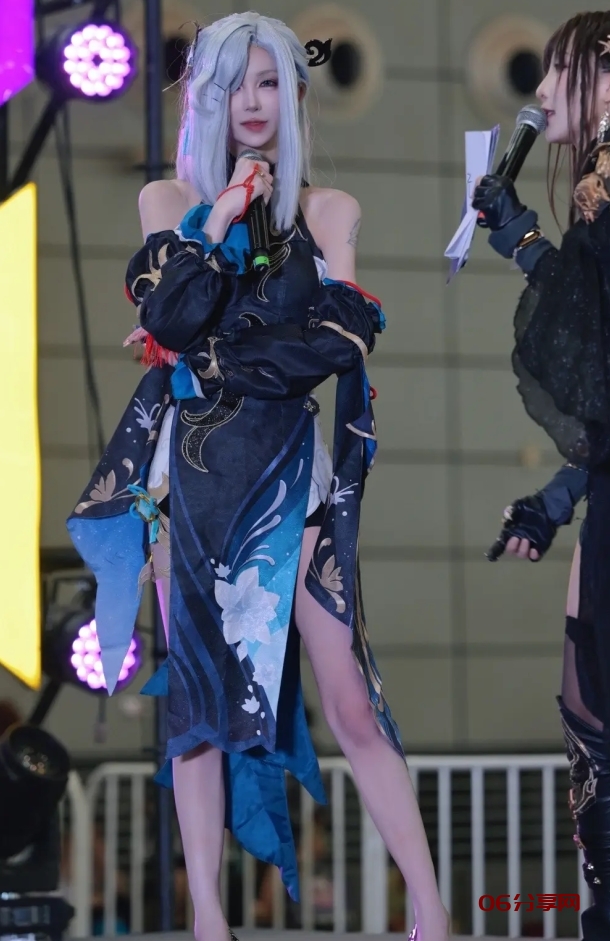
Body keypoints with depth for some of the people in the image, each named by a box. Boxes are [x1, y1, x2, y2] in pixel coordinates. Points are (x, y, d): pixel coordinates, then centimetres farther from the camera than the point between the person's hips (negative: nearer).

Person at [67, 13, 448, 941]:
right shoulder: (170, 200, 10)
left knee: (349, 699, -8)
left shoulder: (329, 210, 9)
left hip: (291, 472, -1)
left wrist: (221, 361, -9)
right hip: (190, 473, 1)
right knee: (196, 687, -3)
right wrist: (222, 220, -8)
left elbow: (343, 337, -5)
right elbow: (168, 319, -6)